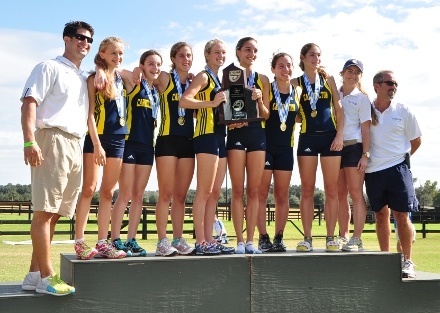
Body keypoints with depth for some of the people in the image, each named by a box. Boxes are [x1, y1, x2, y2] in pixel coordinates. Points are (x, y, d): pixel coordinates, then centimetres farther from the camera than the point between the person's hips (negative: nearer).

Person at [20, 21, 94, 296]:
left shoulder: (83, 78, 25)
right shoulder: (49, 68, 3)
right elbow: (29, 103, -8)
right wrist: (30, 142, -20)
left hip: (76, 146, 8)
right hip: (53, 139, -8)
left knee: (55, 213, 6)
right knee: (44, 210, -9)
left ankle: (35, 273, 10)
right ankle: (46, 276, -9)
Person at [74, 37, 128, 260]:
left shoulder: (121, 79, 15)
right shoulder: (94, 79, -2)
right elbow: (90, 113, -10)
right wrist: (97, 143, -16)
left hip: (118, 139, 6)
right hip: (97, 138, -6)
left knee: (107, 193, 6)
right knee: (89, 189, -6)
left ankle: (102, 242, 9)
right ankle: (79, 242, -3)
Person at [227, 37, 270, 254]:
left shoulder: (263, 80, 12)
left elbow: (266, 114, 10)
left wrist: (259, 100, -8)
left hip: (257, 134, 2)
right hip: (235, 133, -2)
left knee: (253, 190, 2)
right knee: (238, 190, -3)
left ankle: (250, 240, 6)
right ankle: (239, 241, 1)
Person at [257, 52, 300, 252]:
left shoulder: (297, 92, 8)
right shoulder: (266, 90, -5)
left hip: (286, 148, 4)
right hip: (265, 145, -4)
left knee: (282, 196, 7)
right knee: (262, 193, -2)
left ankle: (278, 239, 13)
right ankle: (263, 238, 3)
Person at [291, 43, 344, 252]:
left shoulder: (328, 79, 10)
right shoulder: (296, 83, 7)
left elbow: (338, 109, 6)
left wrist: (340, 134, -3)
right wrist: (304, 118, -12)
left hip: (330, 136, 1)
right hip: (307, 137, -1)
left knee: (331, 190, 0)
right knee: (307, 190, -1)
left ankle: (331, 238, 5)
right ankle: (307, 238, 3)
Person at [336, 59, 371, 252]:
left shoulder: (362, 98, 5)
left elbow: (365, 128, -1)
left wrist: (365, 155, -9)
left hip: (353, 147, -4)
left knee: (356, 193, -6)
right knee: (340, 194, 7)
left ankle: (356, 239, -6)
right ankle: (343, 237, 13)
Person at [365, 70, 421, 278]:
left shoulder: (402, 111, 0)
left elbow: (416, 140, 11)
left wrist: (402, 157, 10)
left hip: (398, 168, -2)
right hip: (373, 171, 2)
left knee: (401, 216, -4)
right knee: (381, 215, 9)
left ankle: (407, 262, 4)